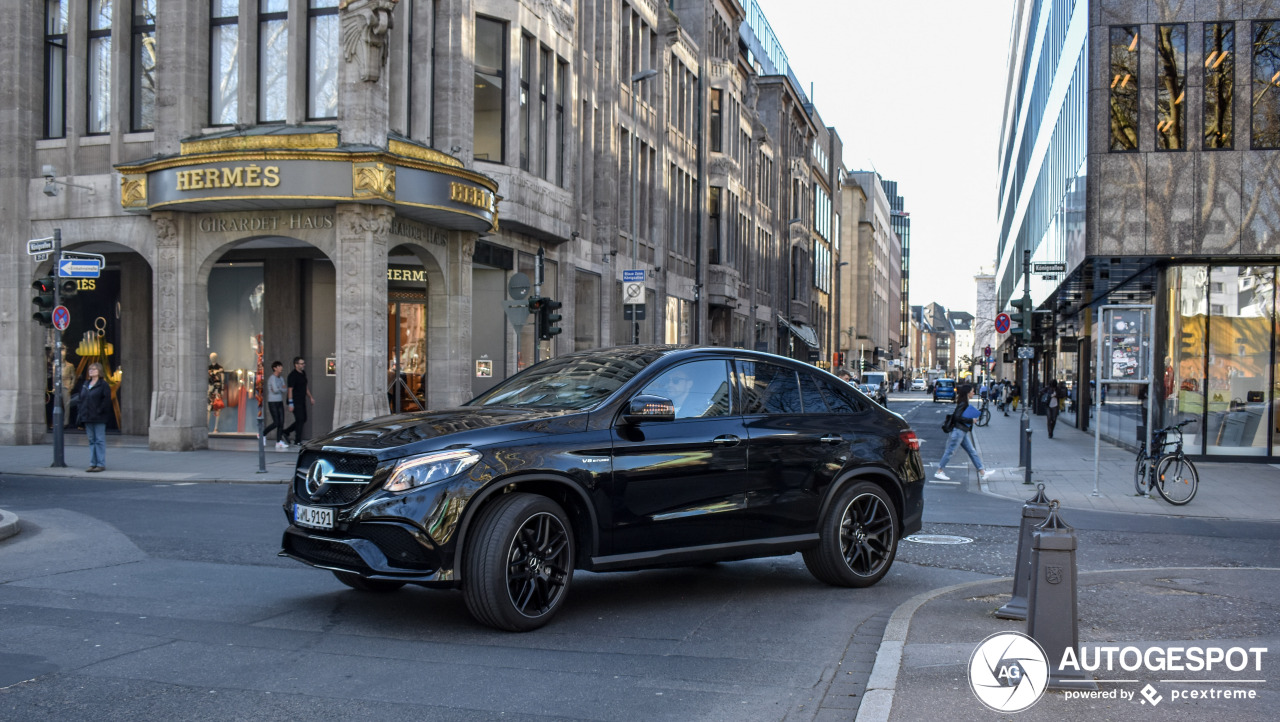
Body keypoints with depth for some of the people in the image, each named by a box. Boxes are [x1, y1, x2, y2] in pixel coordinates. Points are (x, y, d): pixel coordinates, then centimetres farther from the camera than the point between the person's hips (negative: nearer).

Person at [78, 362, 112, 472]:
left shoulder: (103, 384, -6)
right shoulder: (86, 384, 15)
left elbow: (106, 400, -14)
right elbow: (79, 398, 19)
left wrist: (99, 411, -18)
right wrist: (81, 410, 6)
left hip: (99, 419, -7)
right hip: (87, 418, 7)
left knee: (100, 440, -4)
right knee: (91, 441, 10)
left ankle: (101, 464, -2)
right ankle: (93, 464, 15)